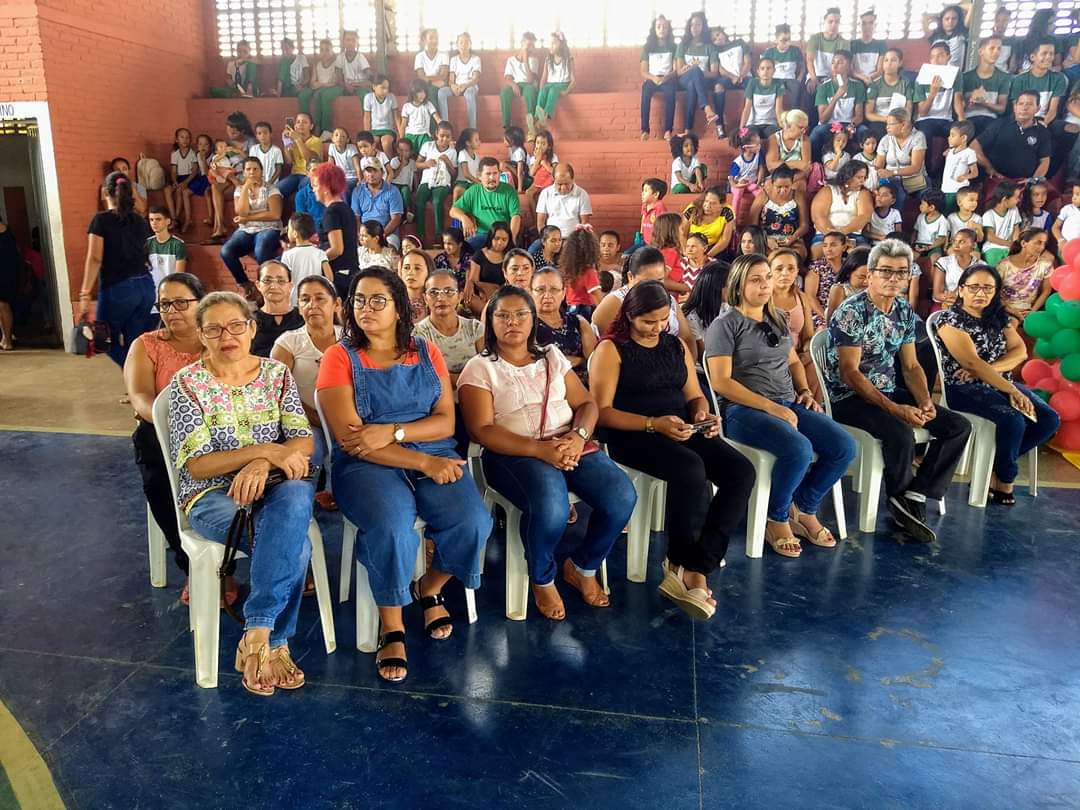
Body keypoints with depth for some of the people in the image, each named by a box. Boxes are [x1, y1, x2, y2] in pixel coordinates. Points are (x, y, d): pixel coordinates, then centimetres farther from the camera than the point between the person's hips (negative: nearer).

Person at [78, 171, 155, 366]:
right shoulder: (140, 221, 9)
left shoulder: (101, 220, -4)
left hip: (117, 289, -5)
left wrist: (85, 295, -12)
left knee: (109, 342, 12)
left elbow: (95, 259, -11)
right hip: (145, 286, 5)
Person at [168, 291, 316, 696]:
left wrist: (262, 464, -21)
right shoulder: (187, 383, -2)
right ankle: (273, 643, -12)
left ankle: (256, 635, -29)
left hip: (273, 484, 3)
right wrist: (265, 449, -20)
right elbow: (195, 465, -9)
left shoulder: (276, 373, 7)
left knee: (297, 497, -35)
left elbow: (303, 440, -1)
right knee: (293, 545, -31)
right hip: (211, 494, -3)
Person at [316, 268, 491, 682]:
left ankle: (429, 588, 10)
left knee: (472, 521, -23)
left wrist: (391, 432, -17)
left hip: (434, 456, 3)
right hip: (366, 465, -3)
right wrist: (423, 462, -17)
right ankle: (391, 628, -8)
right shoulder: (340, 357, 0)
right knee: (391, 525, -34)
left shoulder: (426, 353, 10)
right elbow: (349, 439, -10)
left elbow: (446, 421, 2)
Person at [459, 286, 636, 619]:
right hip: (513, 453, -4)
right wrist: (540, 450, -20)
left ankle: (583, 567, 8)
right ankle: (542, 579, -1)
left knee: (622, 496, -21)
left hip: (568, 446, 5)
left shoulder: (552, 356, 18)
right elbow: (482, 430, -8)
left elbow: (587, 404, 13)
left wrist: (579, 436, -11)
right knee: (551, 507, -35)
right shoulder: (480, 367, 3)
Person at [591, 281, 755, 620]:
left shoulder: (677, 346, 17)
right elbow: (602, 411, -9)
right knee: (691, 469, -35)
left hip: (682, 431, 6)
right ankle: (682, 564, -16)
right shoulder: (611, 349, -1)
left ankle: (694, 568, -21)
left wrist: (702, 414, -4)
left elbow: (695, 396, 21)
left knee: (742, 472, -20)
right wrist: (653, 424, -20)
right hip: (633, 435, -6)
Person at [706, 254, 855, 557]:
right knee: (799, 450, -32)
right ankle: (777, 519, -6)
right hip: (744, 409, -7)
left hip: (788, 404, 7)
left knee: (844, 447, -13)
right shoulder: (725, 325, -5)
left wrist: (805, 390, 8)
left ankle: (803, 509, 9)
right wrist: (770, 407, -19)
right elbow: (721, 382, -13)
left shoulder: (779, 318, 17)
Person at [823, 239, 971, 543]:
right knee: (901, 433, -32)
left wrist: (925, 402, -8)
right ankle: (899, 501, -3)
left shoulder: (905, 311, 7)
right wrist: (894, 409, -26)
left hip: (889, 392, 8)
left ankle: (914, 495, -5)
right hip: (849, 397, -8)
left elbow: (911, 366, 11)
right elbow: (849, 374, -21)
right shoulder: (851, 312, -16)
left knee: (958, 426, -2)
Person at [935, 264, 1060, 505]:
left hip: (999, 383, 7)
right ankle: (1004, 479, -3)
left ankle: (996, 466, 2)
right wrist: (1013, 392, -23)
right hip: (964, 388, -7)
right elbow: (972, 362, -20)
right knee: (1013, 420, -29)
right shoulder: (952, 319, -10)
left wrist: (986, 369, -17)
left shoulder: (998, 316, 12)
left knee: (1049, 419, -10)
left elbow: (1020, 351, 2)